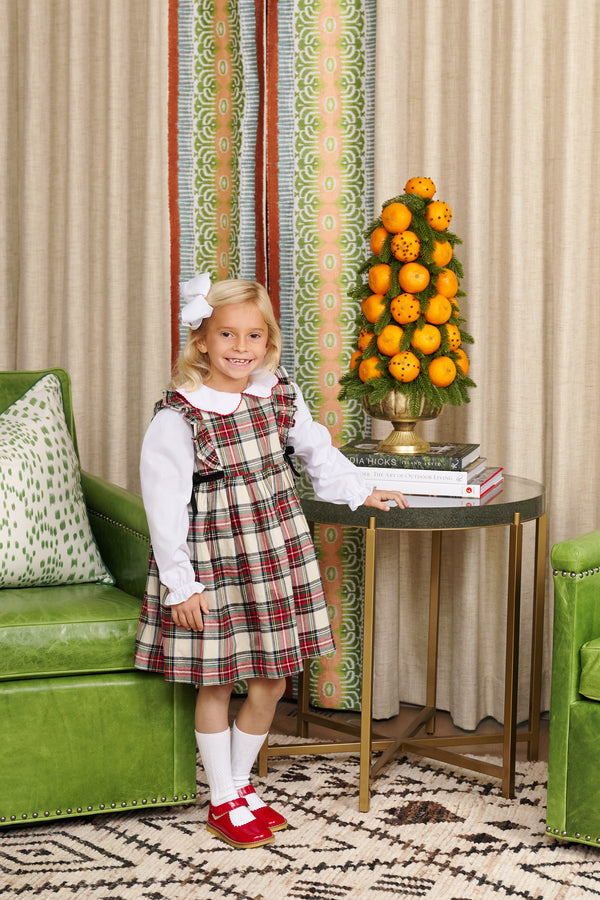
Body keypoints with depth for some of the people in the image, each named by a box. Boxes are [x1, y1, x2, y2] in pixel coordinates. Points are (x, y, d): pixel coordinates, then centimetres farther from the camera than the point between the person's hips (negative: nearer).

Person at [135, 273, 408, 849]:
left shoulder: (280, 396, 1)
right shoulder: (178, 418, -14)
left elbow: (317, 451, 19)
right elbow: (164, 504, -13)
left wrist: (361, 492, 21)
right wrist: (179, 584, -13)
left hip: (276, 555, 5)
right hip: (212, 562, -4)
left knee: (270, 682, 9)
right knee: (215, 683, 6)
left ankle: (241, 784, 30)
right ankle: (223, 803, 22)